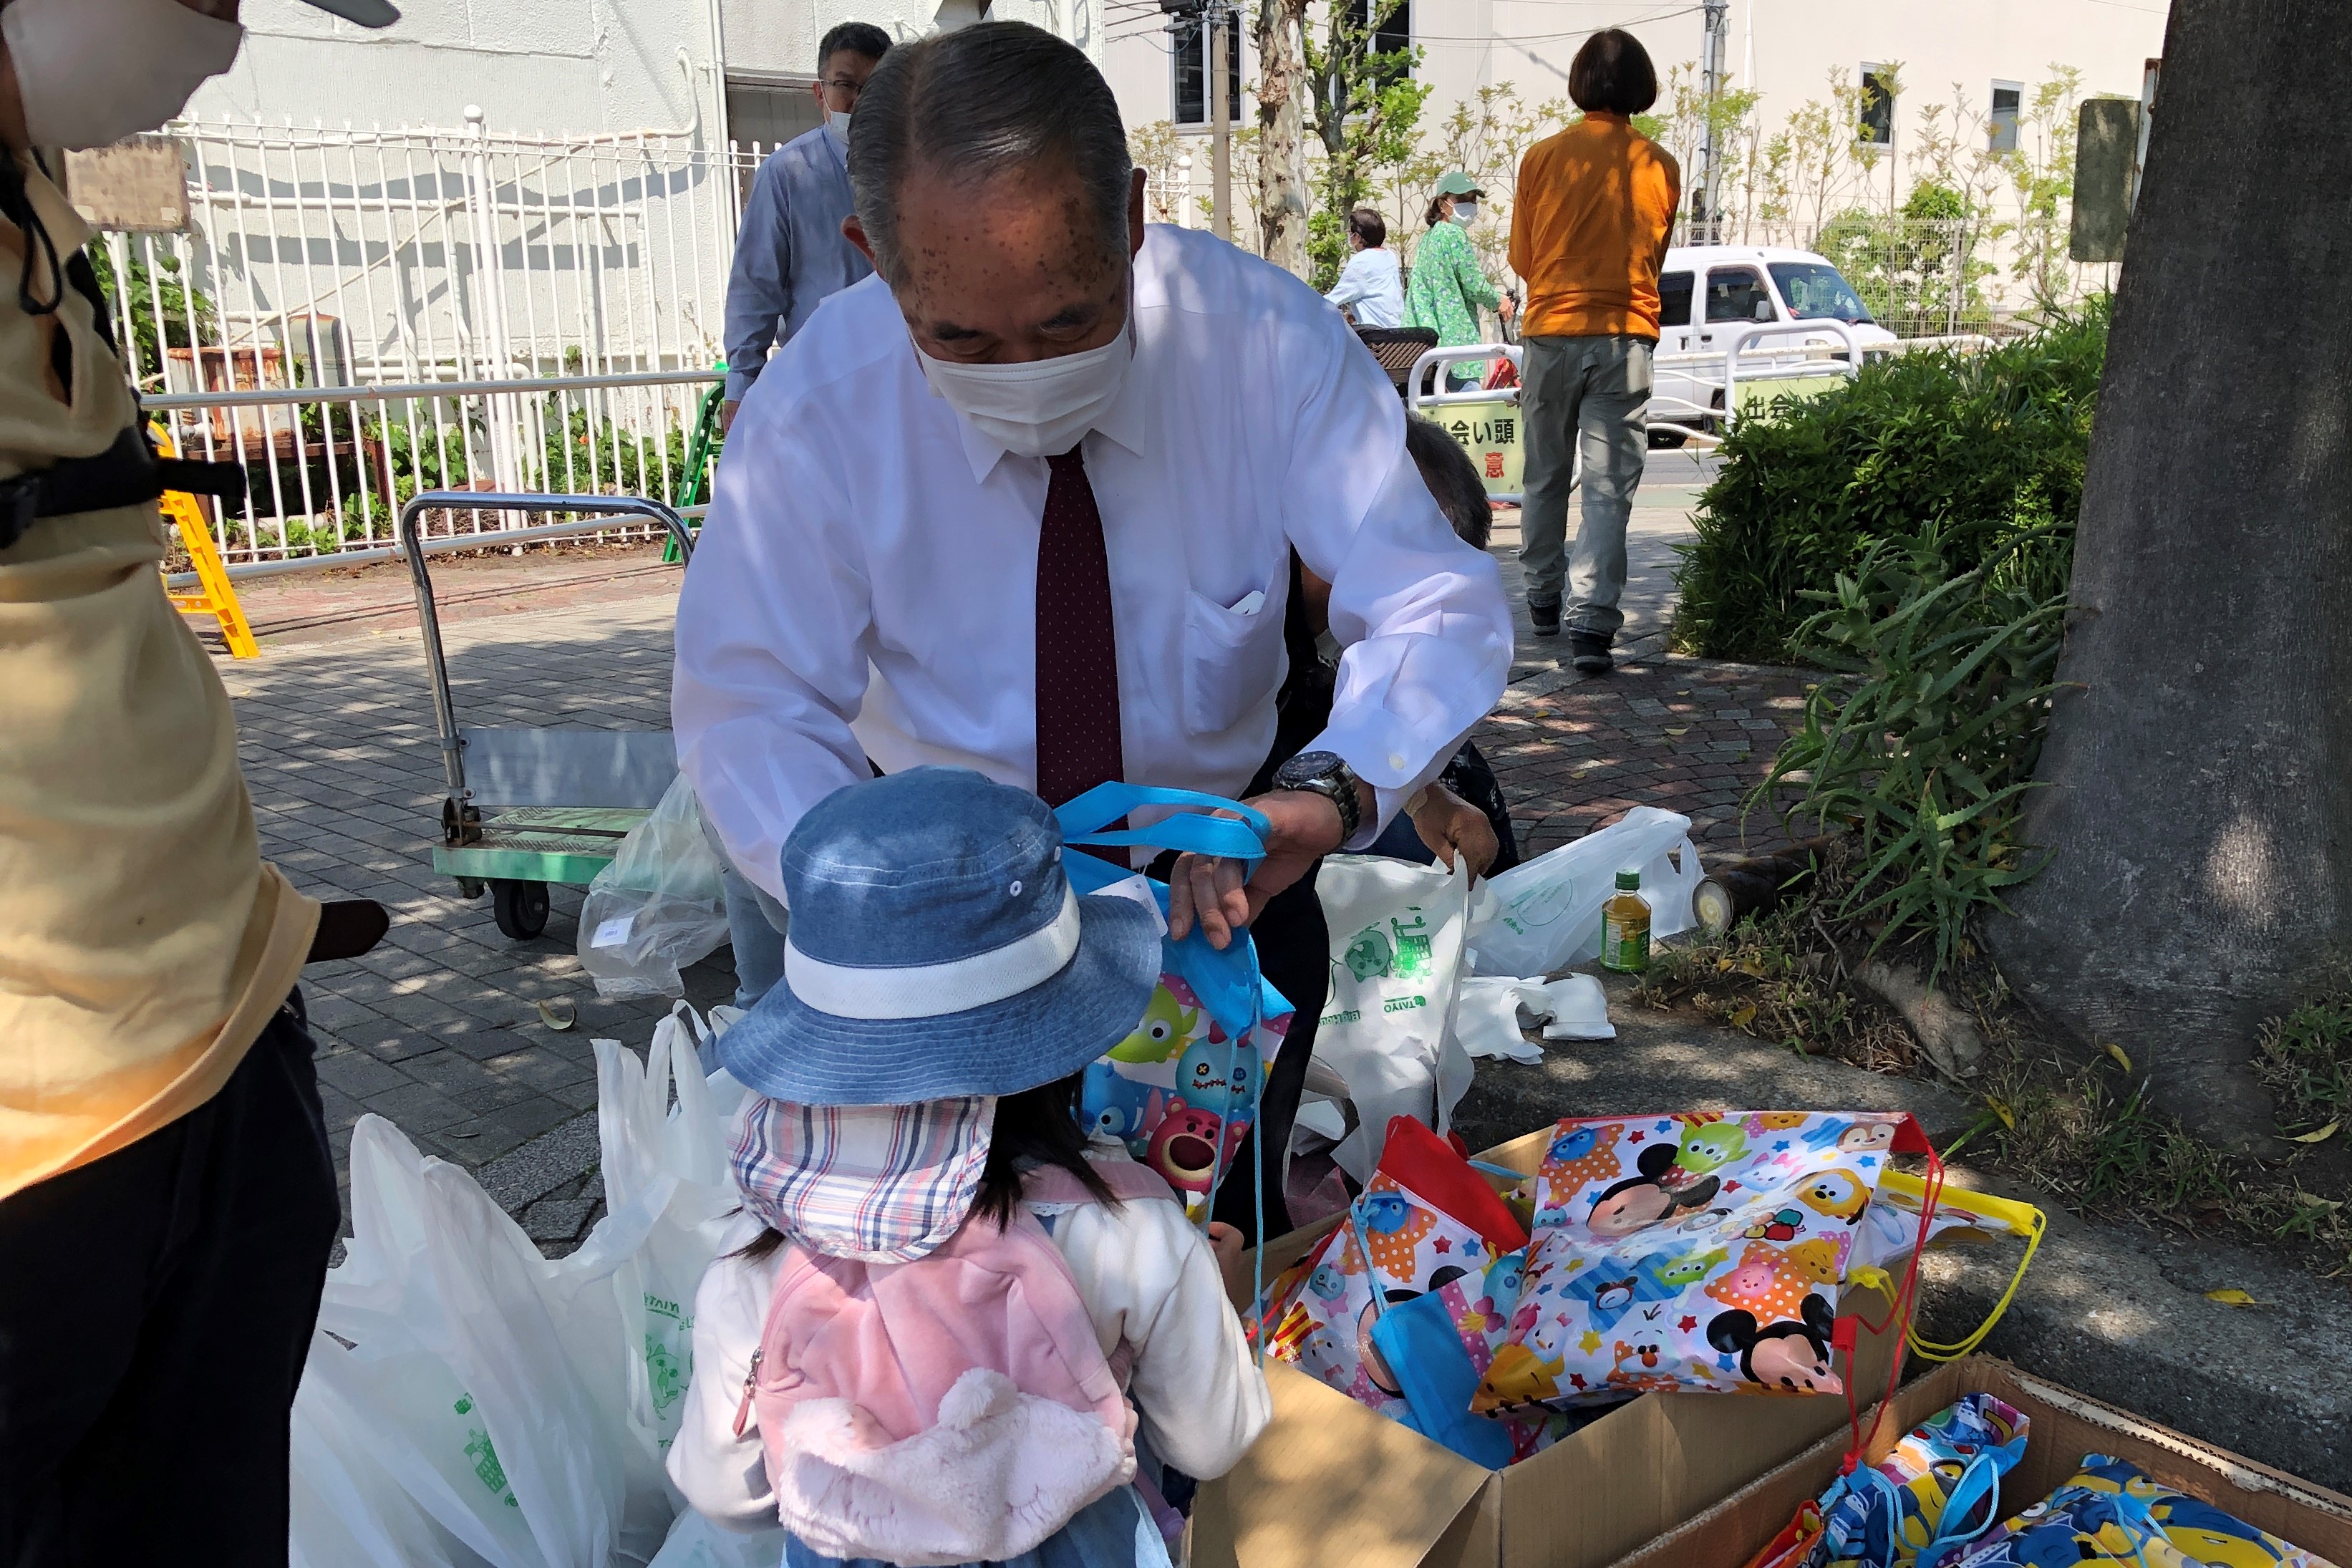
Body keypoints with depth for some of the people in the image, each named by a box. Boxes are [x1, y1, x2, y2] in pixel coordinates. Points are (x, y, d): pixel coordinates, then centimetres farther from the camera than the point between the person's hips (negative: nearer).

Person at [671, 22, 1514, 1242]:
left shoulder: (1267, 339, -21)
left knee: (1223, 1234, 11)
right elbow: (753, 715, -18)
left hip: (1221, 880, 1)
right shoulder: (816, 411, -21)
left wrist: (1328, 790, -45)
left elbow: (1440, 605, -23)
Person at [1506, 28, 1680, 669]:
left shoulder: (1542, 157, 0)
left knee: (1546, 478, 15)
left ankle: (1543, 601, 27)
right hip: (1626, 338, -1)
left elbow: (1521, 258, 9)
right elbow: (1655, 256, 14)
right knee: (1609, 489, -3)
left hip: (1550, 333, 1)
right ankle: (1591, 624, -14)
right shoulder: (1660, 166, 2)